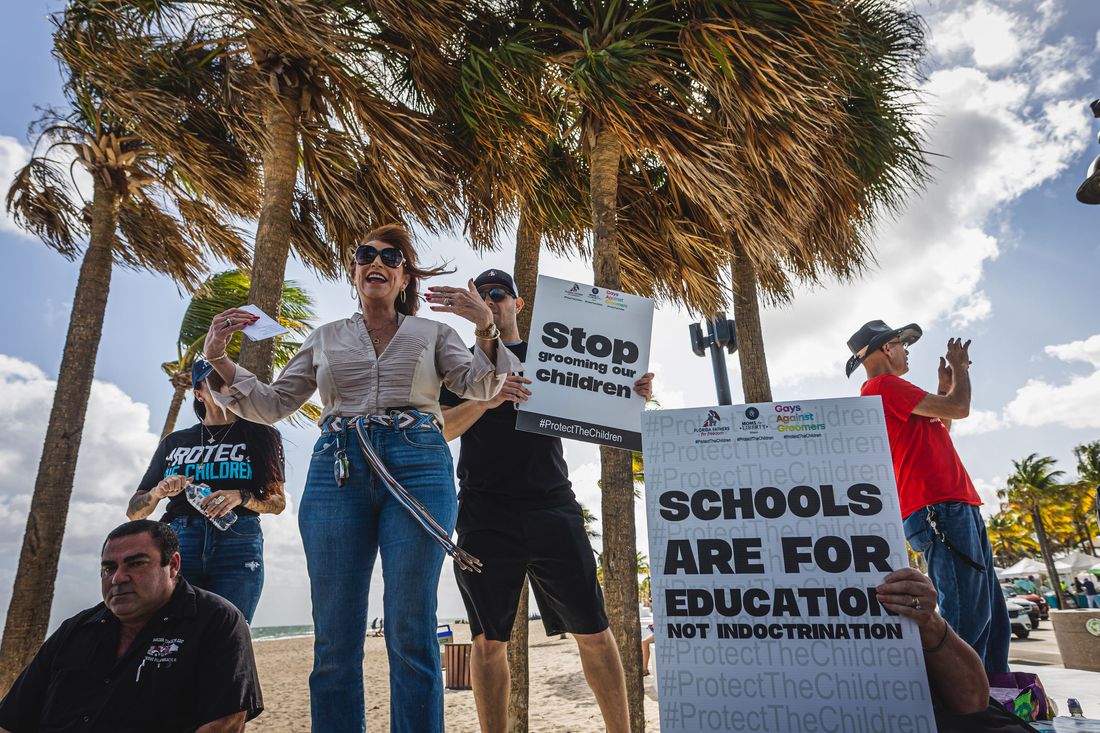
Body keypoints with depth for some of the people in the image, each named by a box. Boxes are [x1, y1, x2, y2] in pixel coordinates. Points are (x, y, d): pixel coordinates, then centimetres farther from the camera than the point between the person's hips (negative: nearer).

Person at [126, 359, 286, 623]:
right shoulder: (174, 443, 19)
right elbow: (134, 512, 19)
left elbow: (278, 502, 8)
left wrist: (241, 497, -12)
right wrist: (158, 492, -3)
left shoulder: (259, 435, 12)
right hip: (179, 544, 2)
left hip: (238, 545, -2)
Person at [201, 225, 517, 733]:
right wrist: (219, 358, 7)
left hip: (417, 467, -2)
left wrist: (485, 327, -13)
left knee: (410, 635, -3)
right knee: (334, 639, 1)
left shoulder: (432, 333, 17)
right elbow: (271, 405, 20)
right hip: (337, 469, 2)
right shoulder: (327, 338, 22)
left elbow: (480, 387, 4)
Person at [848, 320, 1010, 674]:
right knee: (967, 616, -12)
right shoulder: (883, 386, -7)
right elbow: (958, 408, -9)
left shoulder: (887, 391, 25)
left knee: (992, 617, 13)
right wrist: (959, 367, 9)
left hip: (958, 510, 11)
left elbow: (939, 428, 31)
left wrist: (945, 385, 27)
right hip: (940, 511, -11)